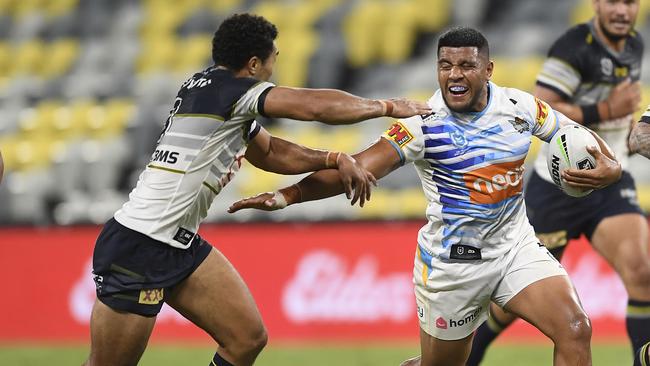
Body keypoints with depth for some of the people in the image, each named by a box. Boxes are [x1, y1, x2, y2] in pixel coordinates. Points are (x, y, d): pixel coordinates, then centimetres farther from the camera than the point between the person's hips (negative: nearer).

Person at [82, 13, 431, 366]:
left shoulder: (231, 104, 12)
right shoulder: (226, 88, -15)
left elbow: (272, 152, 25)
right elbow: (316, 106, -17)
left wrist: (335, 159, 11)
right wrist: (386, 106, -4)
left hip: (181, 245, 10)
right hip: (137, 247, -10)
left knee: (248, 337, 4)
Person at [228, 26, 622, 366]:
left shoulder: (520, 106, -6)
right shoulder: (424, 124, -17)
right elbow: (361, 167, -29)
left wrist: (609, 167, -15)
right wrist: (290, 194, -44)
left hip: (516, 247, 3)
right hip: (452, 263, -3)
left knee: (575, 330, -17)